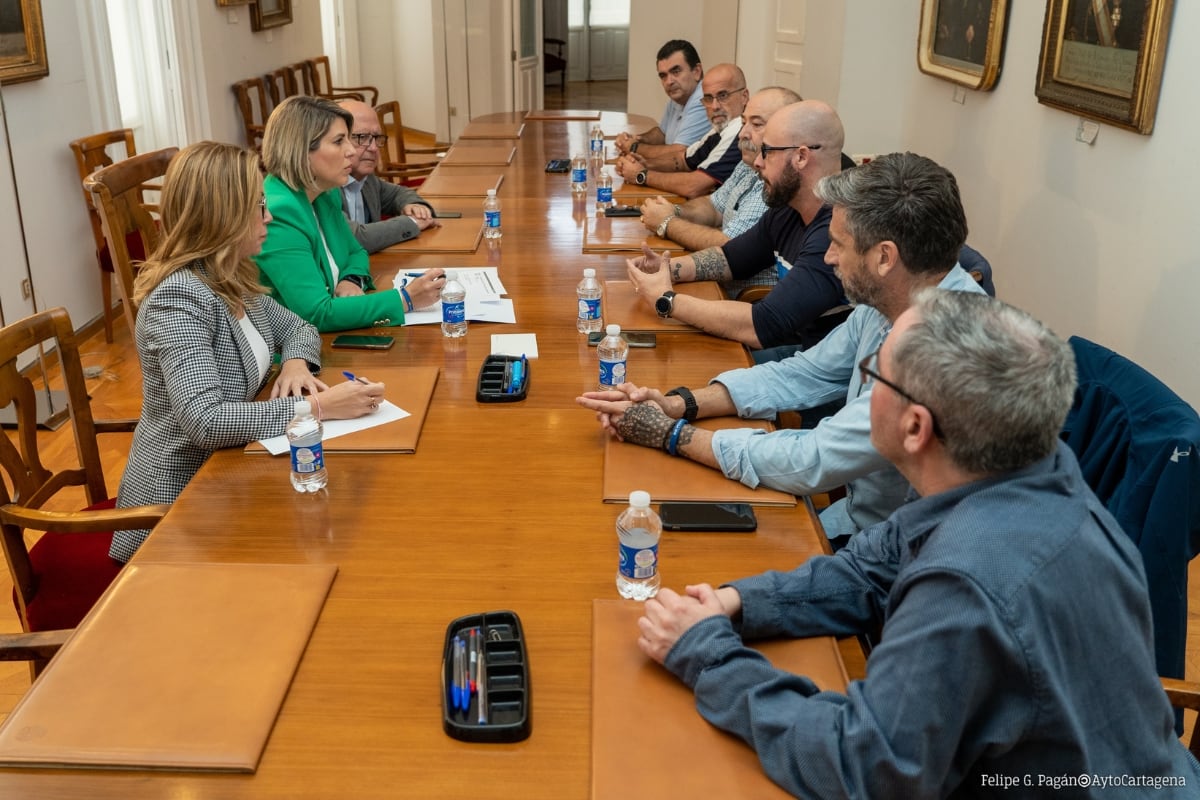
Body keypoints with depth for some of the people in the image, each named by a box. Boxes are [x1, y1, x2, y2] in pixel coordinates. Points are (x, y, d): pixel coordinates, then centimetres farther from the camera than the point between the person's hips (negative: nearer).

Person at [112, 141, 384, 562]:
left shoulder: (231, 279, 1)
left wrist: (296, 361, -8)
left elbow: (296, 326, 14)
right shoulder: (178, 297, -24)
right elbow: (205, 420, -33)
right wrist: (318, 407, -33)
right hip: (180, 499, -7)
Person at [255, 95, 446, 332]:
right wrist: (404, 299, -25)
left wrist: (352, 281, -3)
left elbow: (355, 252, 20)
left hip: (326, 340, 7)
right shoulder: (278, 214, -21)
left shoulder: (327, 195, 4)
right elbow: (315, 314, -26)